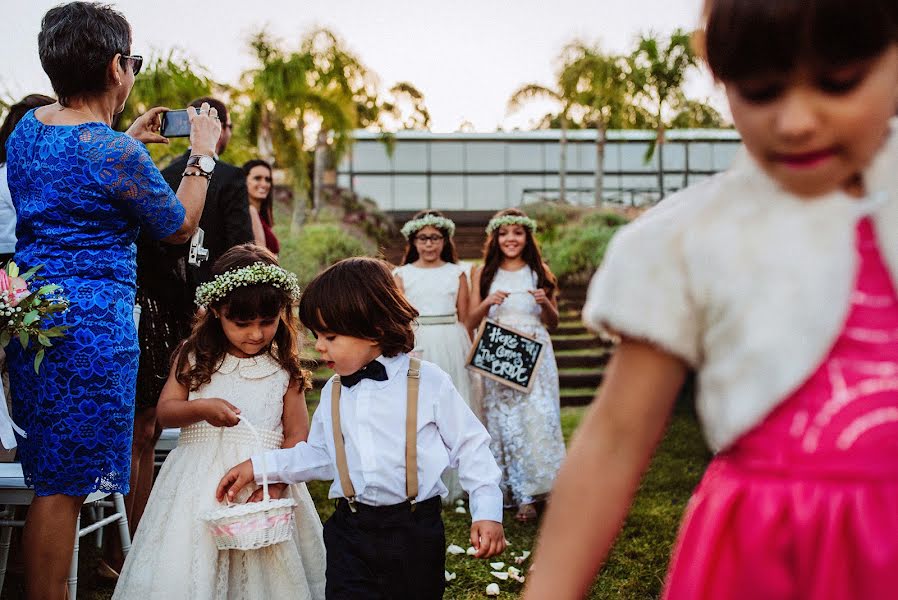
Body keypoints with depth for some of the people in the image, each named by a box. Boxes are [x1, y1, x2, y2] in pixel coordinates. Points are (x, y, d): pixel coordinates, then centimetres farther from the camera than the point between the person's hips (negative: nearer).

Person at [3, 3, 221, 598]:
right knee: (65, 485, -2)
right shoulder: (116, 152, -16)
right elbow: (179, 226, -2)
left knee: (49, 474, 18)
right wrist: (202, 154, 9)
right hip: (93, 320, -9)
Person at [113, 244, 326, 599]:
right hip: (198, 482, 1)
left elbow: (297, 433, 0)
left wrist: (275, 481, -15)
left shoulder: (284, 369, 1)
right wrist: (201, 408, -16)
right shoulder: (194, 357, 5)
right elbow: (165, 412, 4)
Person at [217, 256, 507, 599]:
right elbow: (319, 454, 18)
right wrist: (259, 467, 12)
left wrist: (487, 511, -10)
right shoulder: (333, 392, 6)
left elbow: (470, 446, -4)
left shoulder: (427, 382, -9)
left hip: (415, 532, -3)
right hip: (350, 533, 4)